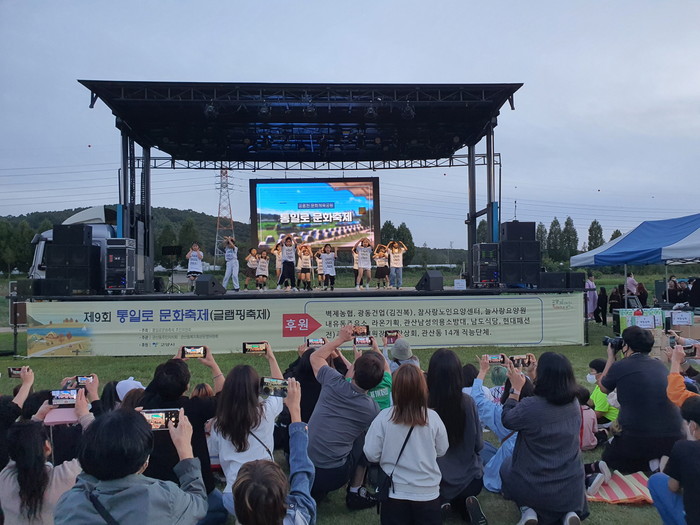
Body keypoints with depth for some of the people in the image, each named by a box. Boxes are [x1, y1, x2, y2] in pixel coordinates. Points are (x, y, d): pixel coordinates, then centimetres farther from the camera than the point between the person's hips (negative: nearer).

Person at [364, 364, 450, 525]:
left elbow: (371, 454, -10)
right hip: (427, 492, 1)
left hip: (395, 492, -1)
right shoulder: (432, 417, -12)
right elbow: (442, 451, 2)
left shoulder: (384, 417, -16)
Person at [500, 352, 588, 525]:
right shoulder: (574, 404, -7)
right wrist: (524, 377, 19)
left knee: (506, 466, 29)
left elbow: (507, 420, -4)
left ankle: (527, 510, 6)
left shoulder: (529, 407, -24)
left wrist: (516, 389, 2)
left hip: (534, 490, -3)